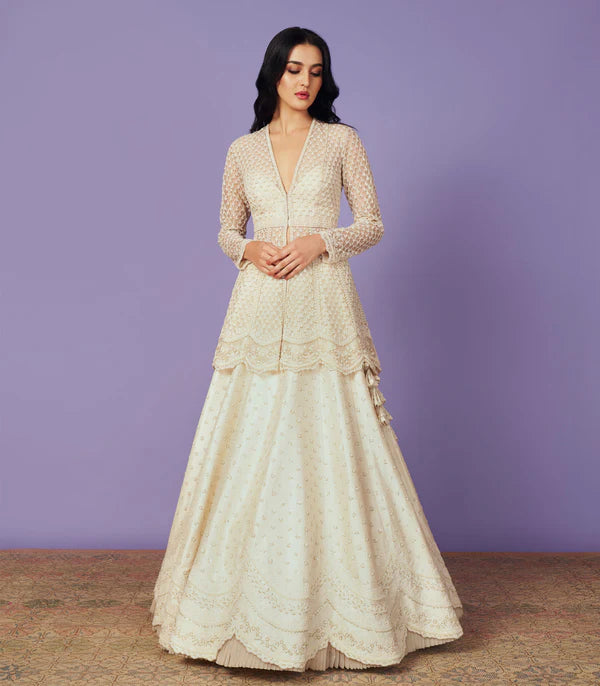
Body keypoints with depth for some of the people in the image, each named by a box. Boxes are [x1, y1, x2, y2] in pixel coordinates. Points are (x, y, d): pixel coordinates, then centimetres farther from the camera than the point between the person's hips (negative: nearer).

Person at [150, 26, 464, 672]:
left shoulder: (342, 140, 9)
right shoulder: (242, 150, 14)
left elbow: (372, 224, 6)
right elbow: (226, 230, 17)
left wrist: (319, 241, -11)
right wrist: (249, 248, -5)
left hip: (324, 308, -1)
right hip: (260, 309, 2)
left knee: (329, 446, -3)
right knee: (250, 445, 0)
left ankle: (340, 597, 11)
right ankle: (250, 599, 13)